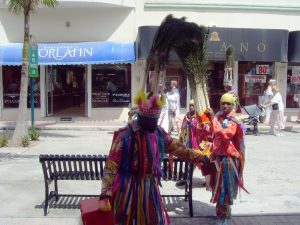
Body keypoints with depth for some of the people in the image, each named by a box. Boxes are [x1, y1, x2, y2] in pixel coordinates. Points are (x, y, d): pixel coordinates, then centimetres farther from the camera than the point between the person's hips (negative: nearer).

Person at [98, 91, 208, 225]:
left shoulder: (159, 133, 0)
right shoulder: (125, 135, -17)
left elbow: (178, 148, 14)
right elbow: (111, 166, -17)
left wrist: (199, 157, 15)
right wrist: (105, 195, -23)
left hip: (151, 188, 5)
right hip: (129, 189, -5)